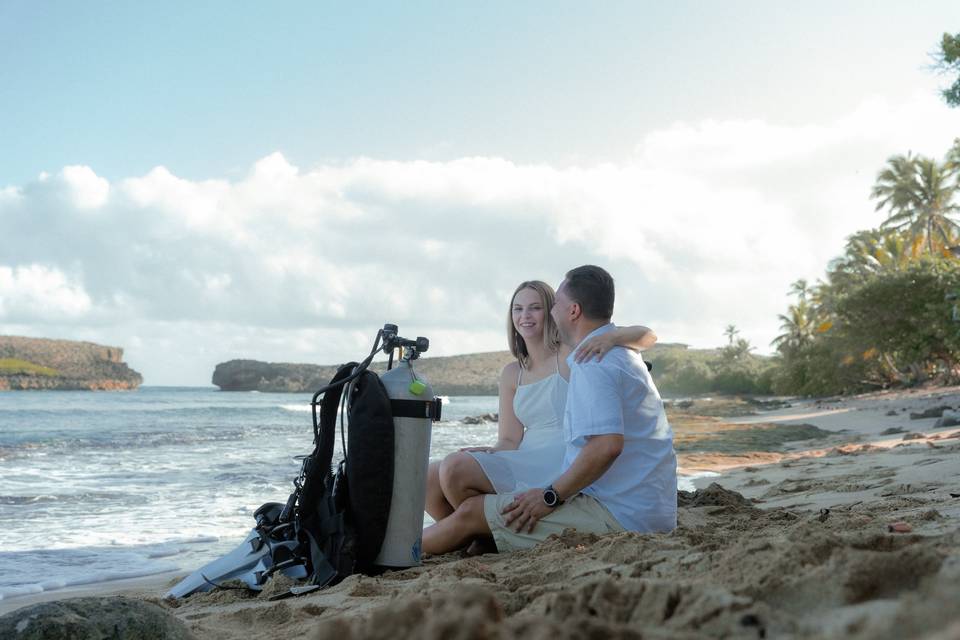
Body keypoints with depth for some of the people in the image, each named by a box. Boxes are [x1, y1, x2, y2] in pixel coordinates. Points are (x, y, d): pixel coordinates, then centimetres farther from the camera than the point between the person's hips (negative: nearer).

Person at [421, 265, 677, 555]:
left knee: (471, 512, -3)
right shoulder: (625, 355, 18)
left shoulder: (592, 363, -16)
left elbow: (607, 445, -29)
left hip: (616, 515, -10)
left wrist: (551, 496, -18)